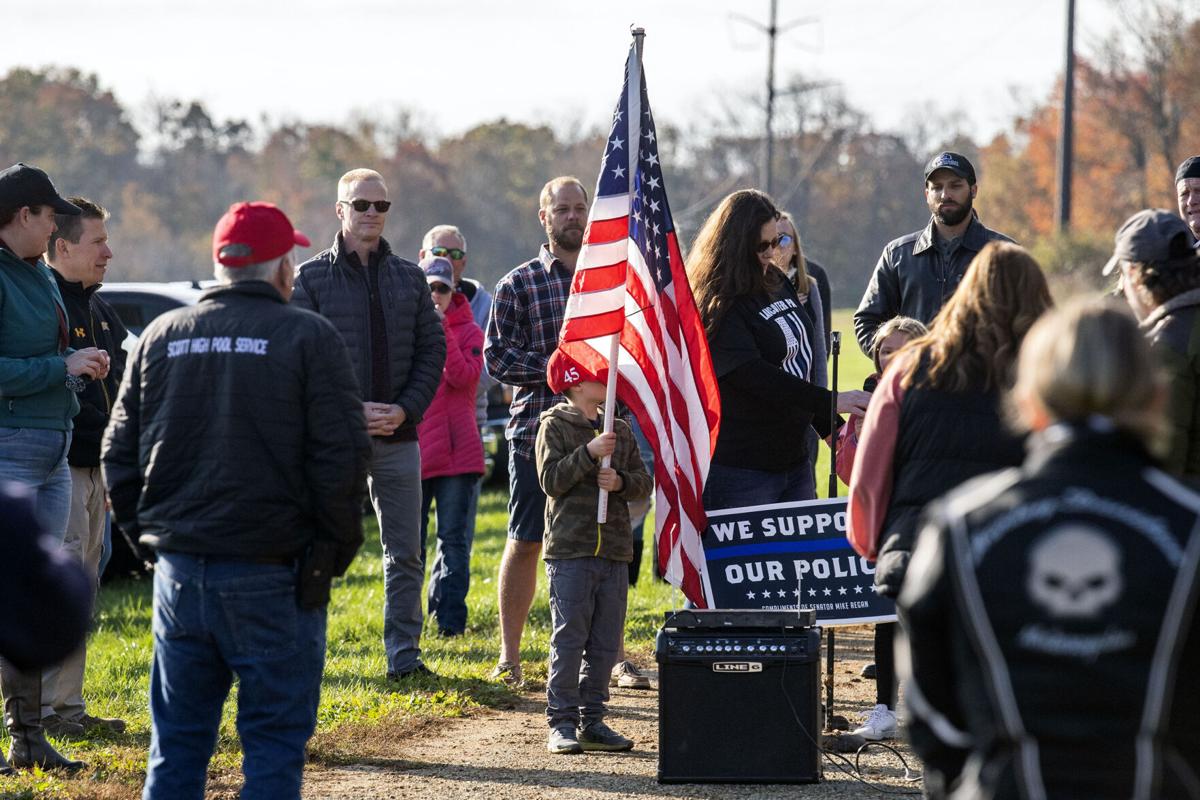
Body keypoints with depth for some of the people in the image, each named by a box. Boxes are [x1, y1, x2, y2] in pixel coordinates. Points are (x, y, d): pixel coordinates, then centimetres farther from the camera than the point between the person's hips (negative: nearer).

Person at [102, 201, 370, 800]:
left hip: (178, 569, 4)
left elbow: (119, 453, 11)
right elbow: (341, 457, -9)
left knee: (177, 738, 12)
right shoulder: (307, 338, -5)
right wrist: (336, 546, 2)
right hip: (271, 574, -4)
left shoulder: (161, 336, 9)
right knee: (275, 739, 1)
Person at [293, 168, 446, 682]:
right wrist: (351, 411, -14)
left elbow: (433, 349, 9)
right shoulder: (311, 278, -1)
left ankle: (404, 656, 12)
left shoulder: (409, 278, 10)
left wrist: (405, 409, -6)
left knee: (406, 553, 5)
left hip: (398, 435, 3)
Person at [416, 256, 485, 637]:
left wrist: (440, 329, -17)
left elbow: (464, 376, -13)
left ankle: (449, 617, 9)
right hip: (410, 446, 1)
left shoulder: (468, 331, 5)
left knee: (455, 540, 3)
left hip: (458, 450, -1)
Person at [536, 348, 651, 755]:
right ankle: (562, 724, -3)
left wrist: (621, 481, -9)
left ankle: (592, 721, 14)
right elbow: (551, 480, -12)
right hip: (570, 551, -6)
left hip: (614, 551, 6)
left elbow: (644, 483, 12)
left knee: (606, 642, 7)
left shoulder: (620, 430, 14)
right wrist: (590, 453, -20)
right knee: (569, 639, -7)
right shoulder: (554, 426, -1)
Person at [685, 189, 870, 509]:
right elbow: (754, 375, -25)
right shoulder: (718, 307, -16)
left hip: (793, 457, 9)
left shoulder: (777, 284, 10)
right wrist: (830, 402, -29)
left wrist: (828, 427, 21)